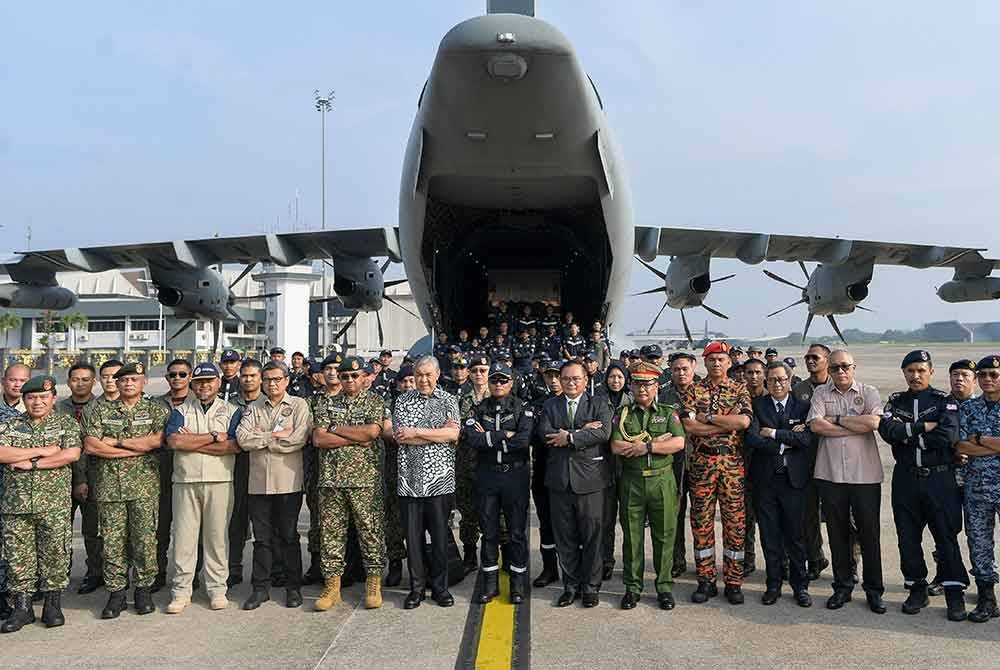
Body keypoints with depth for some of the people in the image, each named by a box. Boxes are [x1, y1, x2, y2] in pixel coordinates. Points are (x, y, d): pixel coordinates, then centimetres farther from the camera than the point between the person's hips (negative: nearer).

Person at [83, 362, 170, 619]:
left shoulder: (157, 409, 7)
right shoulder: (100, 411, 11)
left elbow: (156, 440, -10)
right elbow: (91, 446, -3)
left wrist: (116, 441, -8)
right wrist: (137, 448, -9)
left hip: (145, 485, -1)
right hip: (109, 485, 1)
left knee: (145, 540, 0)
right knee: (112, 541, 3)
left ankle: (143, 588, 14)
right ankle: (116, 592, 14)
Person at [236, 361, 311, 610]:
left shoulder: (299, 405, 1)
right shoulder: (253, 408, 12)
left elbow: (299, 439, -14)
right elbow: (242, 438, -3)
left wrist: (261, 437, -6)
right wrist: (276, 435, -10)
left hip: (288, 482, -3)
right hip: (259, 482, 3)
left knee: (289, 536, 5)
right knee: (261, 537, 8)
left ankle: (293, 587, 16)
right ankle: (260, 588, 18)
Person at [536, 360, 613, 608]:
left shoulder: (599, 406, 6)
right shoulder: (550, 406, 12)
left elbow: (603, 432, -12)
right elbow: (544, 432, -6)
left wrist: (569, 437, -14)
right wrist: (582, 431, -12)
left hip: (590, 478, -2)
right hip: (559, 480, 2)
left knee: (592, 535, 3)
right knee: (565, 537, 8)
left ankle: (591, 586, 18)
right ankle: (571, 585, 21)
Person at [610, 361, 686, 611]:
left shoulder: (668, 412, 8)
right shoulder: (622, 414, 7)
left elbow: (679, 443, -6)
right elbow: (616, 447, -7)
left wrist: (647, 446, -13)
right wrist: (657, 441, -9)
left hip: (662, 481, 0)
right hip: (631, 482, 0)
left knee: (664, 535, 5)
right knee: (632, 536, 5)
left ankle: (664, 587, 18)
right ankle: (632, 587, 17)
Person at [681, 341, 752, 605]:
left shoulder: (740, 390, 6)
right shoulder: (693, 391, 5)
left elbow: (744, 421, -13)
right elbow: (688, 426, -10)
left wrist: (707, 417, -13)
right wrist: (728, 423, -11)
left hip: (733, 462, 0)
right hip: (702, 462, 0)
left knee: (735, 522, 3)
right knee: (701, 521, 4)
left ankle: (733, 582, 14)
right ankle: (706, 581, 15)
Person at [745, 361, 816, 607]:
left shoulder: (802, 407, 4)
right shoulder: (757, 405, 2)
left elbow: (809, 438, -12)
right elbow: (752, 438, -12)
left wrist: (774, 434, -13)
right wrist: (788, 439, -12)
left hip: (793, 478, 0)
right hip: (764, 479, 1)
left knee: (795, 534, 4)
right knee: (769, 535, 8)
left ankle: (800, 585, 18)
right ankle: (773, 584, 20)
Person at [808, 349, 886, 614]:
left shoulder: (869, 392, 3)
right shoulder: (821, 393, 6)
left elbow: (874, 422, -15)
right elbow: (816, 425, -9)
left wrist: (837, 419, -8)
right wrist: (858, 426, -9)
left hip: (865, 474, -1)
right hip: (830, 473, 1)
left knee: (869, 533, 5)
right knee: (837, 533, 9)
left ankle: (874, 590, 18)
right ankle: (843, 586, 21)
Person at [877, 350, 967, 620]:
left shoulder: (944, 401, 1)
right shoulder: (895, 402, 10)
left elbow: (947, 436, -17)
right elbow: (887, 430, -10)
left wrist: (906, 434, -11)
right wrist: (923, 427, -15)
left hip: (939, 478, -3)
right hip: (905, 478, 3)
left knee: (947, 535, 1)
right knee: (908, 537, 7)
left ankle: (955, 594, 11)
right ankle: (917, 590, 20)